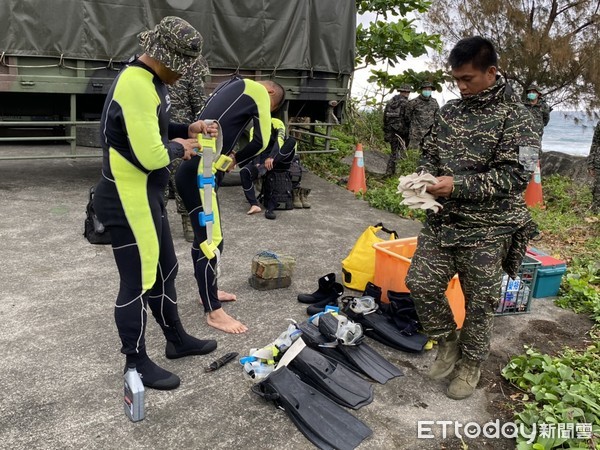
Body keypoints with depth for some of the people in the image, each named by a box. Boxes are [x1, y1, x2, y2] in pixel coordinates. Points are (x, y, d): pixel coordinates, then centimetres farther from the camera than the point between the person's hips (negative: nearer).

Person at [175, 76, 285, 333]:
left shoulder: (233, 86, 22)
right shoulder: (258, 90, -3)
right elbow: (262, 140, -8)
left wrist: (227, 156, 6)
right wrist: (237, 159, 6)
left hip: (196, 172, 10)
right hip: (198, 175, -10)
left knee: (205, 236, 19)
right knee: (211, 240, -4)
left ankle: (208, 291, 33)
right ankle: (214, 312, 4)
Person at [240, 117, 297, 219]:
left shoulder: (277, 123, -1)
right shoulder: (254, 129, 9)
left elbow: (279, 141, -19)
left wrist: (271, 158, -37)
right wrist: (257, 164, -24)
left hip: (280, 160, -2)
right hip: (262, 160, 2)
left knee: (291, 141, -29)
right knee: (244, 172, -24)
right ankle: (254, 205, -27)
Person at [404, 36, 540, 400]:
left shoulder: (516, 118, -9)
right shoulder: (449, 111, 7)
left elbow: (516, 176, -15)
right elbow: (431, 155, 16)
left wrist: (458, 185, -23)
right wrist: (425, 178, -7)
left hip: (488, 228, -5)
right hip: (442, 220, 5)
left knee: (480, 302, 7)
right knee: (421, 283, 2)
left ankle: (470, 364, 30)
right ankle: (448, 341, 28)